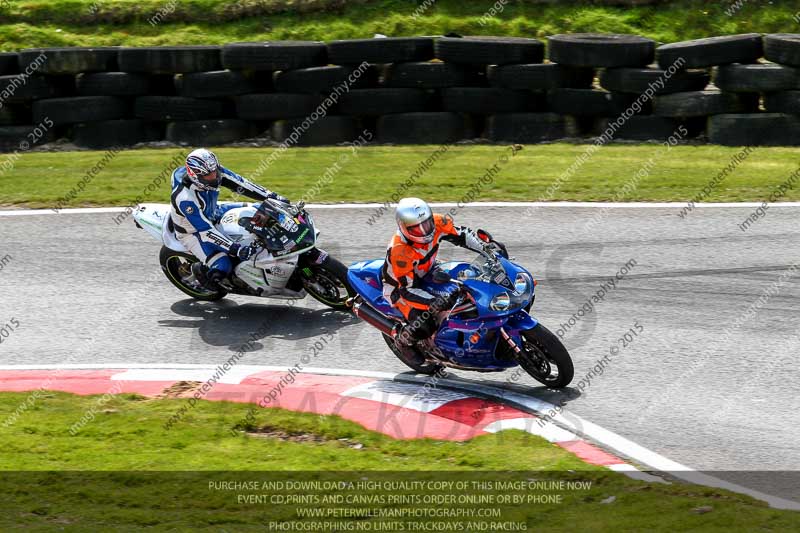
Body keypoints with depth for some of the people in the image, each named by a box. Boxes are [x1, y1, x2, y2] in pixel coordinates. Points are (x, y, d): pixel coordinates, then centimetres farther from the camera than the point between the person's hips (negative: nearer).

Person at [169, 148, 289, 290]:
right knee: (222, 267, -25)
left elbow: (239, 183, -11)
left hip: (213, 214, 7)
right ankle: (199, 270, 8)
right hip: (193, 232, -7)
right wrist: (236, 249, -43)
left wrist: (271, 196, -15)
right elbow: (205, 231, -38)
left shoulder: (214, 171, -21)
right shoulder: (185, 199, -39)